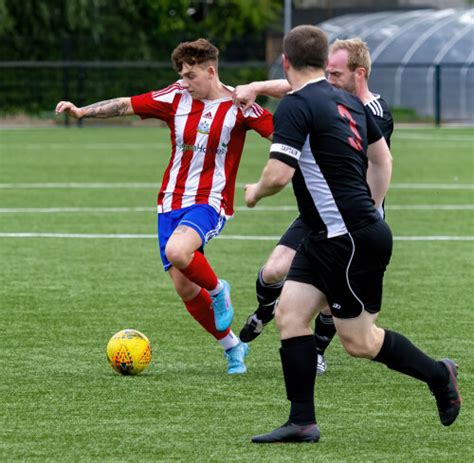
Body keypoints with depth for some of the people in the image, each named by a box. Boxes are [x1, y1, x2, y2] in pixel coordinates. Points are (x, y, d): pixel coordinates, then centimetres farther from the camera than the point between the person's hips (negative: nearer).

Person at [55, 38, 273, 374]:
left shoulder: (237, 105, -7)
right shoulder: (176, 97, 2)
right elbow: (125, 106, 1)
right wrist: (82, 111, -8)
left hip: (210, 202, -5)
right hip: (171, 202, 5)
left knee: (177, 251, -34)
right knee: (185, 289, 3)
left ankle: (217, 290, -2)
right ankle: (233, 347, 22)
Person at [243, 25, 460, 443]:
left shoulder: (295, 107, -16)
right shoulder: (349, 102, 11)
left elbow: (279, 175, -22)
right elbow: (384, 160, 20)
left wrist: (256, 192, -1)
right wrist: (371, 208, 28)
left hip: (351, 239, -9)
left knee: (358, 341, 2)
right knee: (290, 313, 4)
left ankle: (438, 375, 19)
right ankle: (302, 422, 3)